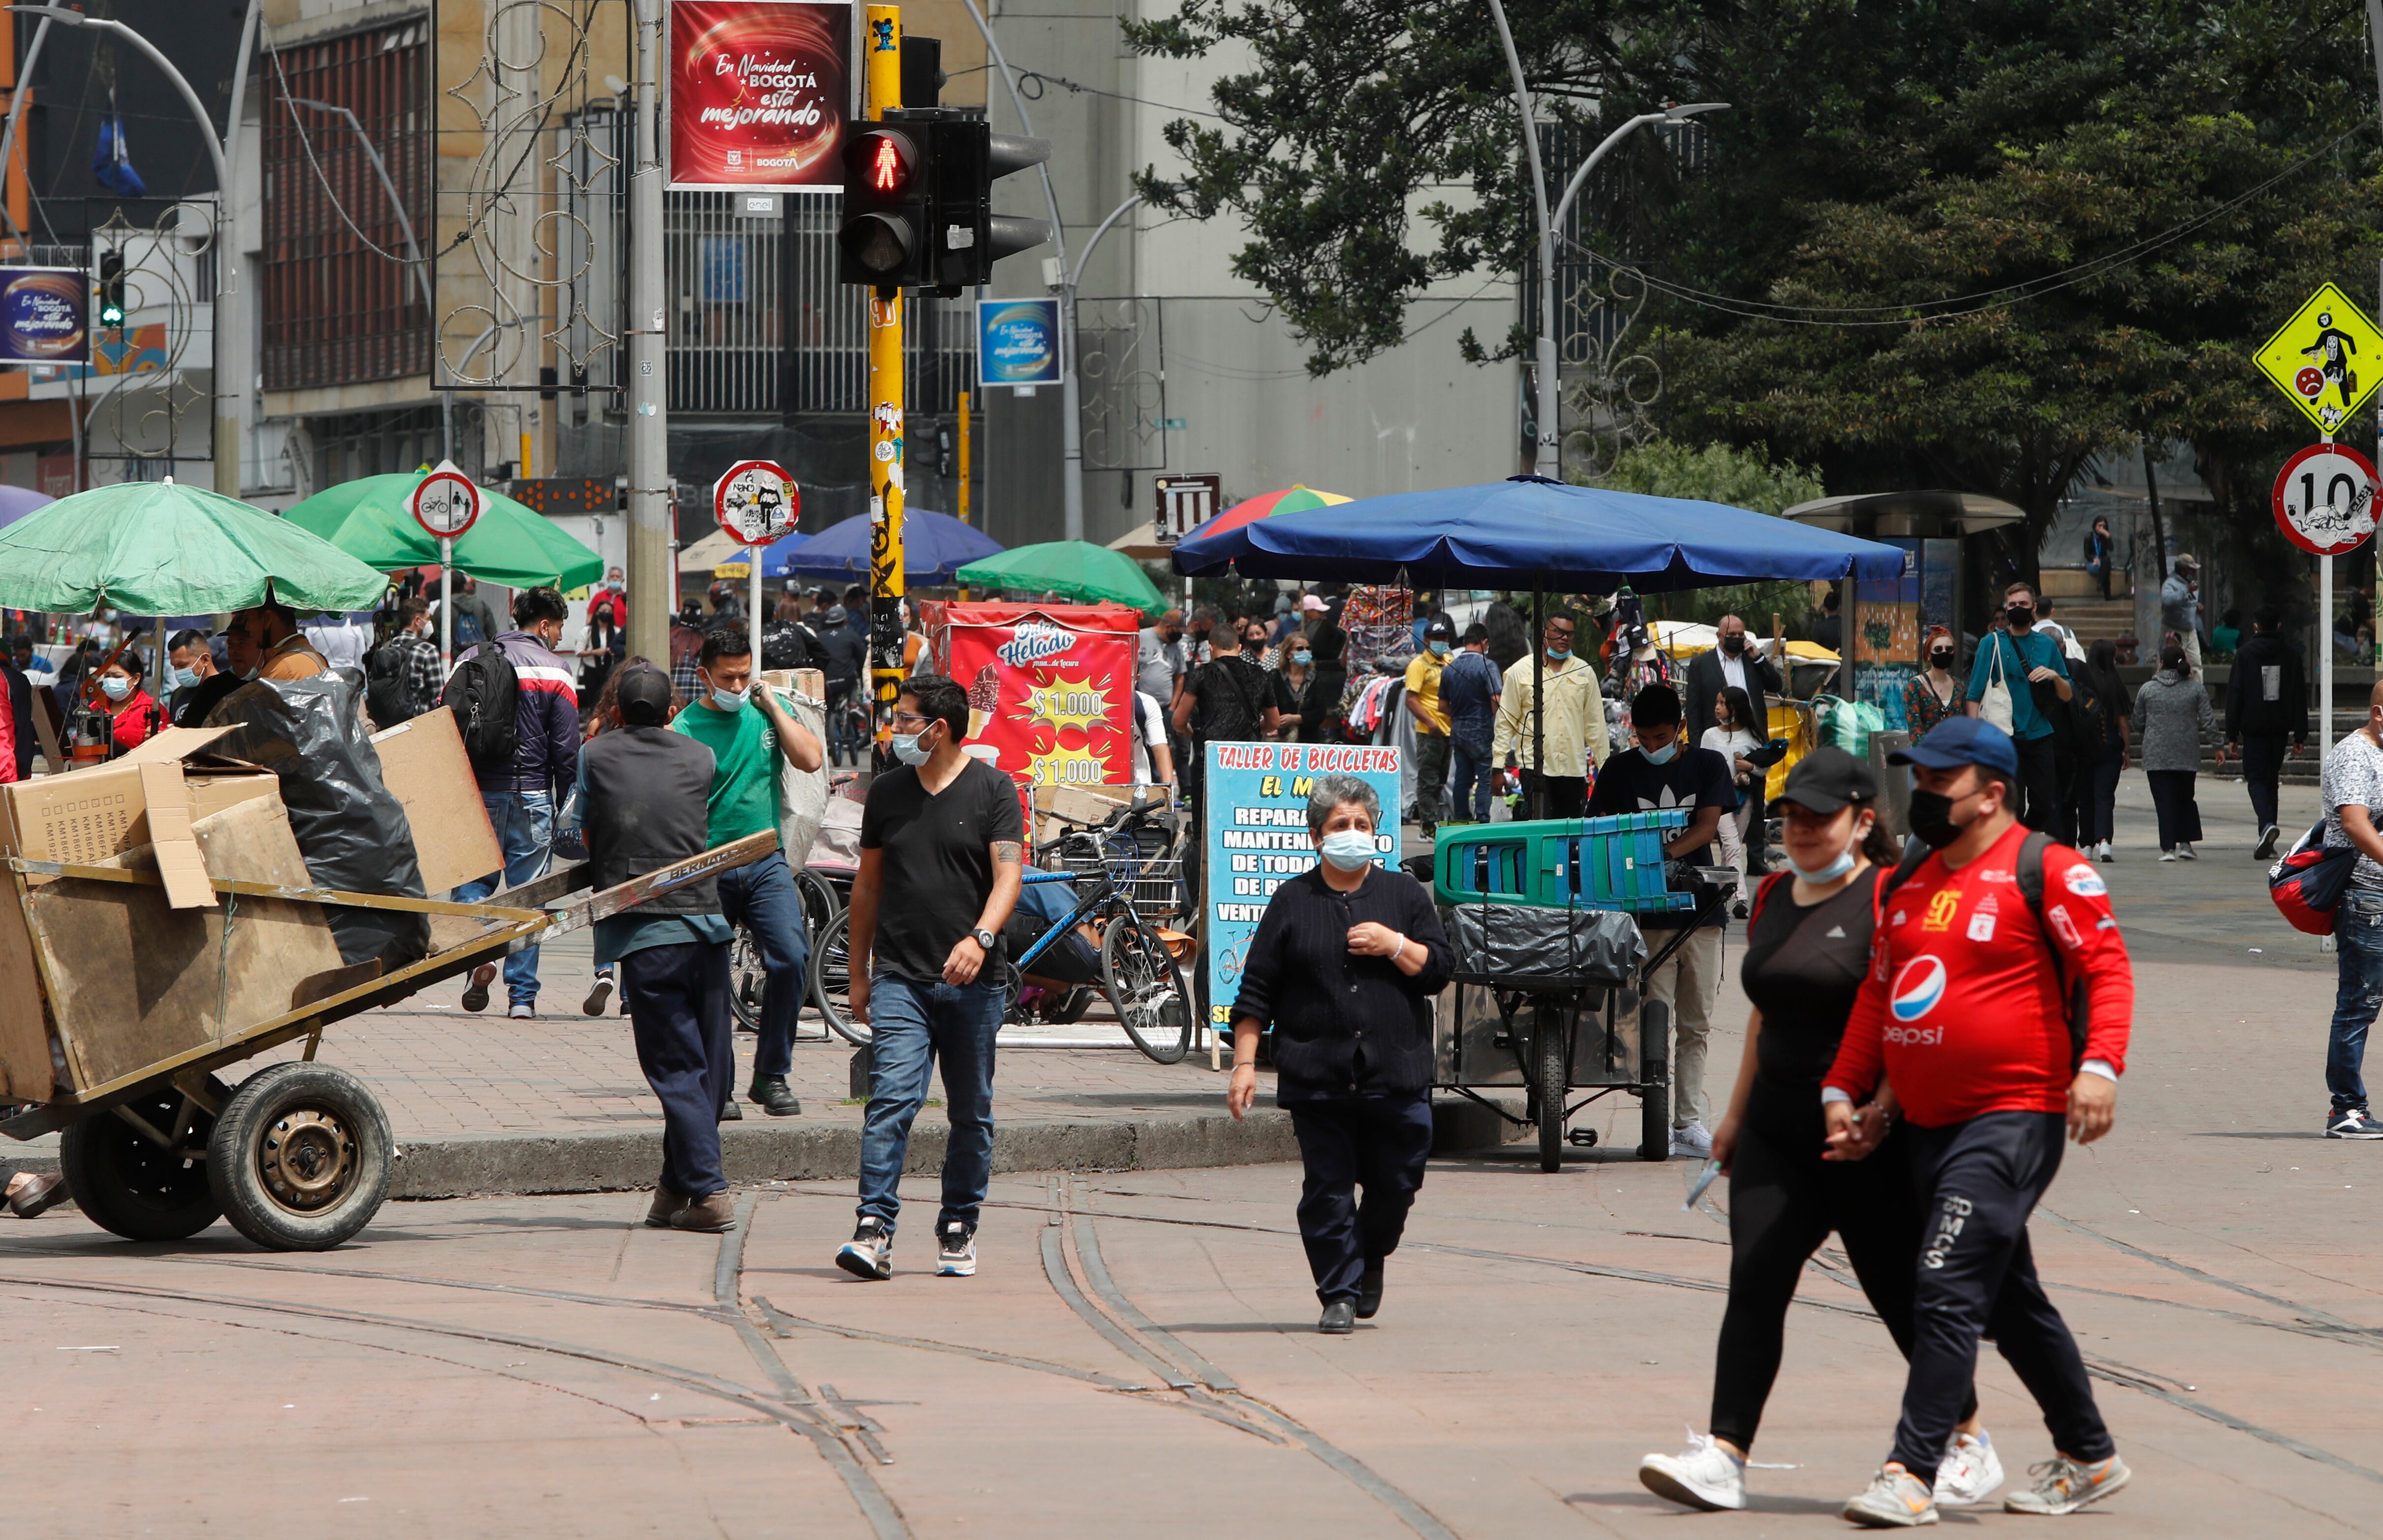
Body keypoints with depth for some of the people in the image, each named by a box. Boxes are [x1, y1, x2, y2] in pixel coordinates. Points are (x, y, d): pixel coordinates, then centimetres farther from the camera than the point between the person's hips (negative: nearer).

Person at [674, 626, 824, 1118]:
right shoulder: (684, 730, -4)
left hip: (765, 862, 2)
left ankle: (771, 1077, -3)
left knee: (791, 958, -14)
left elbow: (810, 760, -2)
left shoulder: (765, 710, 9)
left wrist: (772, 705, -4)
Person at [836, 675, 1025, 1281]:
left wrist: (981, 937, -27)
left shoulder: (991, 789, 0)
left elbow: (1008, 874, -9)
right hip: (899, 978, 1)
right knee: (892, 1099, -14)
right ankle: (875, 1230, -21)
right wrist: (859, 974, 18)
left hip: (972, 981, -1)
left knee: (971, 1113, 6)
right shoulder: (887, 791, 11)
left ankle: (958, 1230, 18)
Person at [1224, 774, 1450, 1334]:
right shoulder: (1293, 902, 8)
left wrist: (1394, 945, -9)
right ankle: (1339, 1293, 7)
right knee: (1327, 1191, -2)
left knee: (1396, 1183, 3)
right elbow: (1256, 990, 7)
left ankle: (1371, 1259, 30)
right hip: (1317, 1074, -1)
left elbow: (1439, 970, 7)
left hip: (1396, 1075, 1)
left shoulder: (1404, 895, 11)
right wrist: (1245, 1063, 0)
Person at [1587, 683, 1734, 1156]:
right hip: (1646, 912, -1)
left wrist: (1665, 854, -21)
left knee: (1695, 1025, 6)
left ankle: (1690, 1122, 11)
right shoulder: (1620, 770, 5)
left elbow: (1707, 827, -5)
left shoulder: (1708, 765, 6)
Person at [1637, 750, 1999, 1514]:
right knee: (1754, 1282, -7)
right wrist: (1737, 1112, 25)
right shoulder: (1774, 897, 14)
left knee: (1901, 1293, 3)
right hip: (1778, 1128, 6)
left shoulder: (1888, 899, -9)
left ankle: (1967, 1441, 21)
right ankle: (1723, 1456, -12)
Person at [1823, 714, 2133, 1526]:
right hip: (1925, 1122, 9)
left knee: (1948, 1290, -16)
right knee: (2010, 1303, 15)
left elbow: (2108, 966, -13)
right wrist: (1844, 1091, 15)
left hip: (2013, 1116, -8)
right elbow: (1878, 993, 21)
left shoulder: (2046, 870, -7)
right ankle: (2089, 1457, 28)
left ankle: (1913, 1475, -19)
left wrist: (2099, 1064, -25)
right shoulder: (1908, 882, 16)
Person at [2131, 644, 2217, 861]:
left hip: (2156, 755, -1)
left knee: (2164, 801, -2)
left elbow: (2138, 722, 9)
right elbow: (2208, 721, -2)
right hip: (2187, 754, 1)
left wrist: (2145, 740, 27)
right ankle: (2185, 843, 8)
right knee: (2185, 798, 16)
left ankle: (2168, 848, -9)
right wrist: (2219, 747, 5)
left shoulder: (2148, 689, 1)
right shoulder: (2196, 688, 1)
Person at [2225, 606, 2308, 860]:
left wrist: (2232, 735, 0)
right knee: (2271, 779, 12)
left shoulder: (2245, 654, -4)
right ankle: (2267, 843, 13)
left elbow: (2235, 696, -4)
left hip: (2254, 727, -3)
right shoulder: (2291, 654, 4)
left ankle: (2267, 823, -27)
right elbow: (2300, 696, 4)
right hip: (2279, 728, 3)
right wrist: (2300, 735, 7)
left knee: (2256, 777, -1)